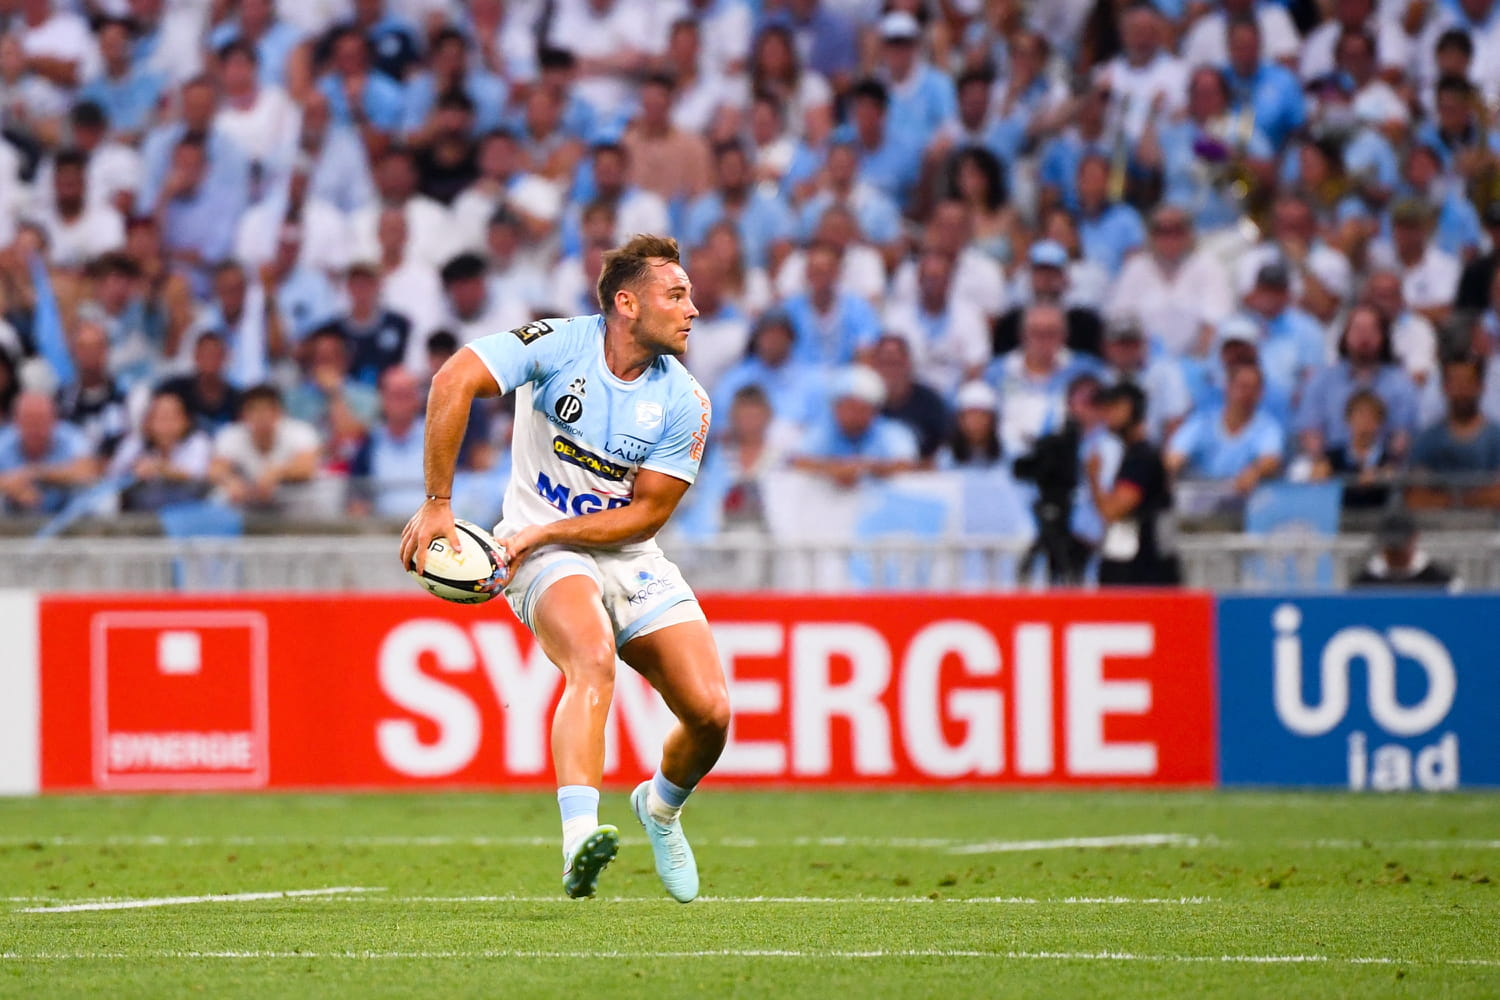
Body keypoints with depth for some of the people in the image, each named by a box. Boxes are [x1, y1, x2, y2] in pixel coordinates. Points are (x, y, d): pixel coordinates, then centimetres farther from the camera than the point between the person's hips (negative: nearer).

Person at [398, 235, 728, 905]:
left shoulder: (684, 403, -7)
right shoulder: (559, 346, -15)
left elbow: (646, 513, -7)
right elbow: (454, 382, -25)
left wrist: (544, 532, -18)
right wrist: (437, 505, -27)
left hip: (629, 556, 4)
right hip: (544, 557, -4)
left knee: (711, 711, -6)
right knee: (593, 658, -35)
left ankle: (661, 806, 29)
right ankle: (579, 838, -49)